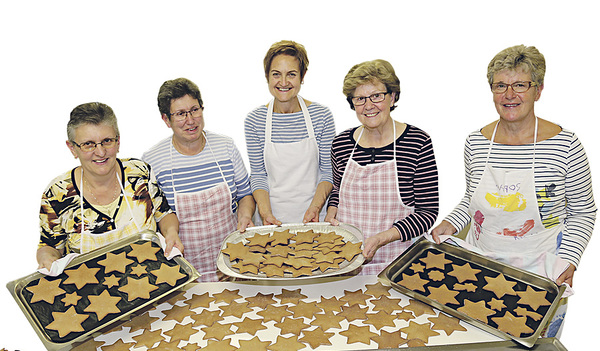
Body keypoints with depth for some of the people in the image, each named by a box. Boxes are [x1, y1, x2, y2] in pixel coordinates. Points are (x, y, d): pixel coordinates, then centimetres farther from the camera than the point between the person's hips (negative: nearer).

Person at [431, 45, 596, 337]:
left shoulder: (565, 145, -12)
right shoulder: (476, 142, -3)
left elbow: (583, 213, -3)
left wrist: (567, 261, -15)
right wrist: (452, 223, -4)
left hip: (538, 275, -3)